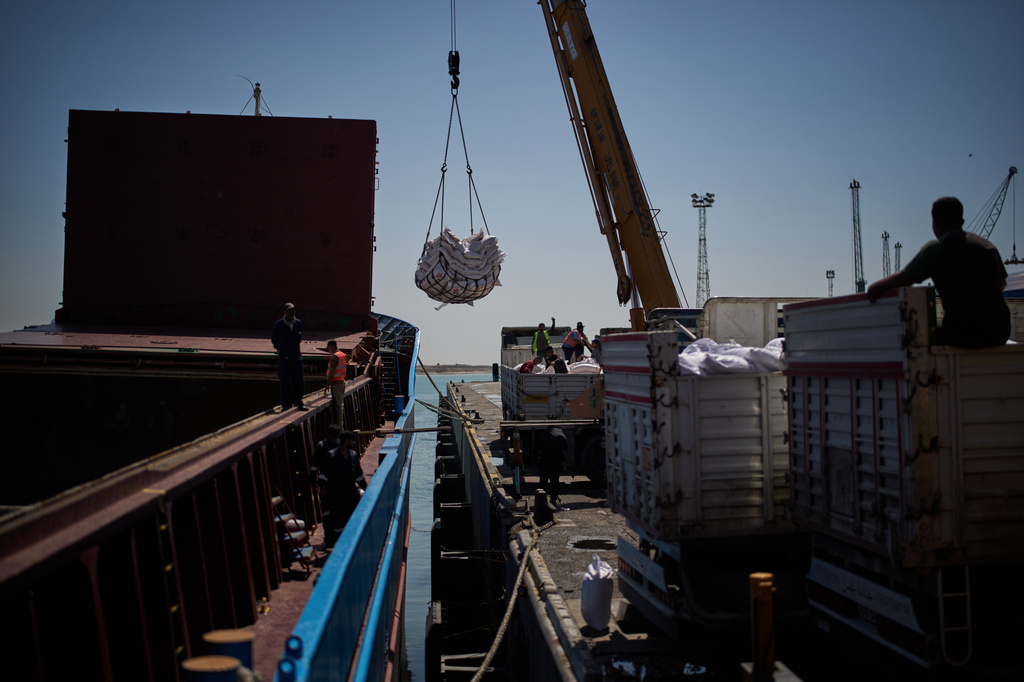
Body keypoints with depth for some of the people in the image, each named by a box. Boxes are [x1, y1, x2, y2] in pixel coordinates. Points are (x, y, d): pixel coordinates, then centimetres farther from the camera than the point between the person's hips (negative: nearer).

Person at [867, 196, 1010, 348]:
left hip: (964, 333, -6)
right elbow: (1002, 284, 30)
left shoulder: (936, 247, -4)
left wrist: (876, 287, 6)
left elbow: (903, 279, -11)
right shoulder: (987, 244, 16)